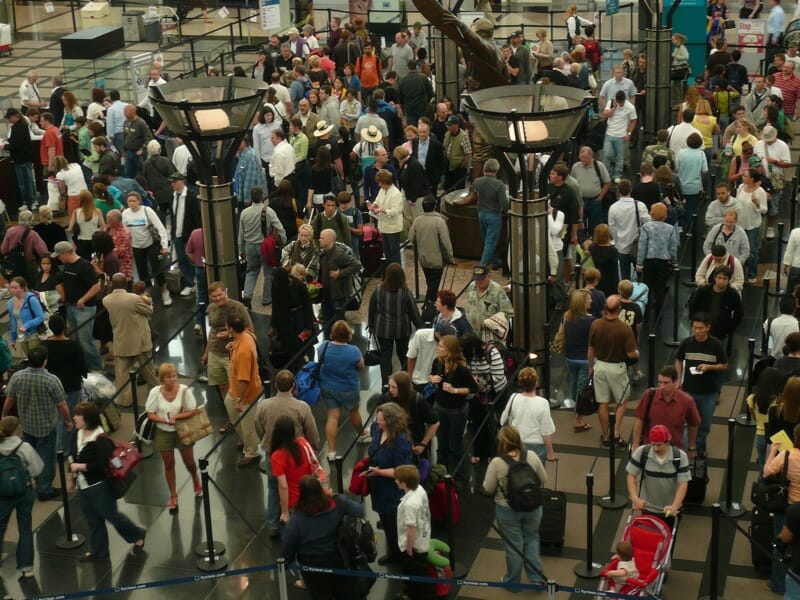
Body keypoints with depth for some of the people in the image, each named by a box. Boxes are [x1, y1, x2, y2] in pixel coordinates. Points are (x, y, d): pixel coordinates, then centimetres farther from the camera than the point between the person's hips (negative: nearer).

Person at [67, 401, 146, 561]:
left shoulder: (101, 440, -25)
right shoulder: (79, 434, 1)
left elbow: (102, 465, -30)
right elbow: (74, 458, 14)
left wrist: (80, 467, -24)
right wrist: (71, 478, 19)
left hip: (100, 486, -8)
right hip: (83, 486, 8)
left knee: (111, 515, 7)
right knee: (92, 520, 17)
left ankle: (137, 535, 29)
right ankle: (98, 551, 30)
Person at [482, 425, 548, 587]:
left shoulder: (497, 463, -20)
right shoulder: (531, 456, -12)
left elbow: (488, 489, -11)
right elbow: (543, 479, 0)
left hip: (507, 510, -2)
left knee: (514, 544, 13)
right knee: (531, 539, 22)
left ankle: (513, 581, 29)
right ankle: (537, 577, 24)